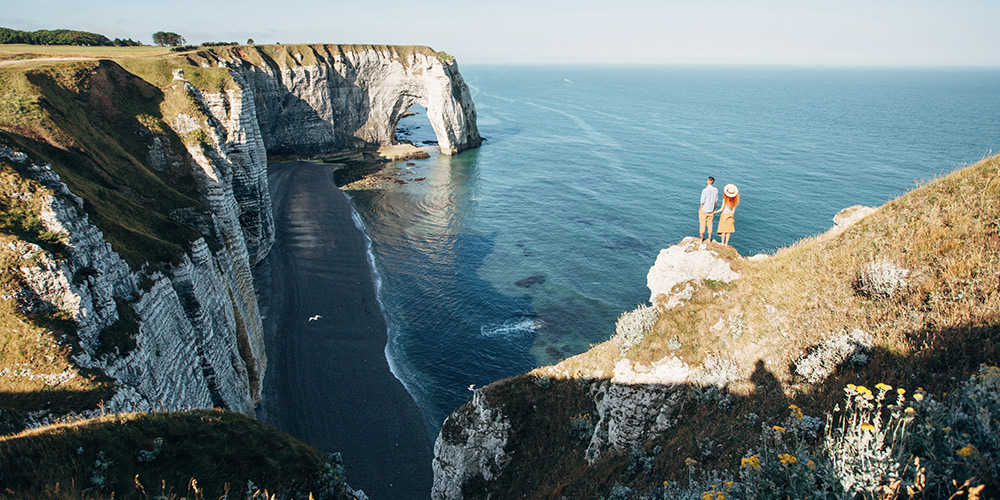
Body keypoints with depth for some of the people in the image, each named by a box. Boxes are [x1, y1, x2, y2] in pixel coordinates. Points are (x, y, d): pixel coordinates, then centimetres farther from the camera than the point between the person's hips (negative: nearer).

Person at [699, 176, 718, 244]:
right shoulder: (716, 190, -5)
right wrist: (714, 209, 16)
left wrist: (699, 209, -3)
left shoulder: (705, 190, -21)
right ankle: (709, 239, 23)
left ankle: (701, 240, 12)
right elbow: (716, 201, 4)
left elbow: (702, 202, -17)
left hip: (704, 210, -5)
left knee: (702, 225, 6)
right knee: (710, 225, 15)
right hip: (711, 211, 5)